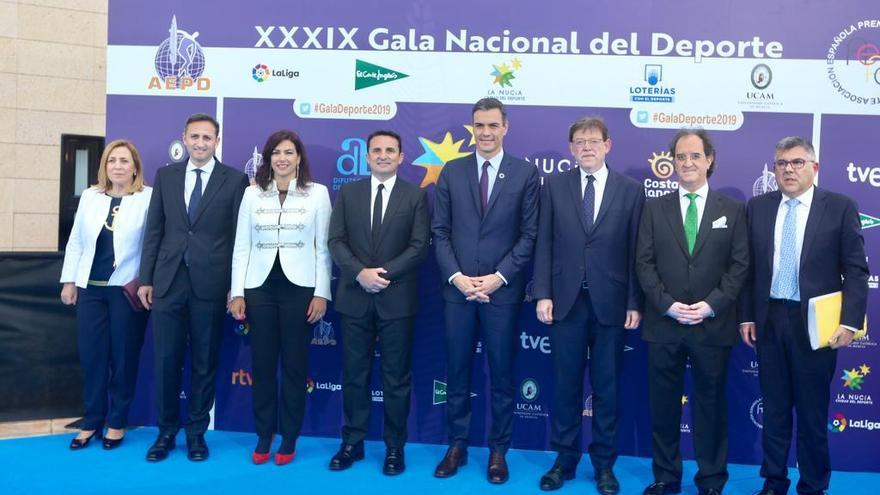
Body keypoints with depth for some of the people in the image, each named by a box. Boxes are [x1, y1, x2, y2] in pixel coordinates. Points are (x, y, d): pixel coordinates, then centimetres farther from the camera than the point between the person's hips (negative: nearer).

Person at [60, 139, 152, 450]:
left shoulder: (149, 198, -6)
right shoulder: (90, 196, 9)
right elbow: (76, 241, 13)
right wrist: (69, 280, 10)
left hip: (127, 289, -4)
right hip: (90, 288, 4)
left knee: (123, 356, 5)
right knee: (92, 355, 7)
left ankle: (117, 422, 19)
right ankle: (92, 421, 20)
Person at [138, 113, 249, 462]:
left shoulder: (235, 180, 0)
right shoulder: (165, 175, 9)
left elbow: (239, 236, -1)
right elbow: (154, 230, 9)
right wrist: (146, 279, 5)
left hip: (211, 284, -2)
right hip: (168, 281, 2)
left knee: (205, 363, 7)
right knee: (166, 360, 7)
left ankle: (196, 432, 21)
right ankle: (166, 431, 23)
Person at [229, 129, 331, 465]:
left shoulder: (317, 193, 2)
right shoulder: (252, 194, 7)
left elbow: (323, 247, 0)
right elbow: (241, 247, 6)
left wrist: (321, 293, -5)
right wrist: (237, 293, 1)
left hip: (299, 287, -2)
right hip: (259, 287, 2)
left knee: (294, 365, 6)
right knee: (262, 364, 7)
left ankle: (289, 439, 18)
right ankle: (263, 437, 21)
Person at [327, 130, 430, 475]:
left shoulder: (415, 195, 3)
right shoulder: (347, 193, 9)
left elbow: (419, 246, -5)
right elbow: (336, 241, 2)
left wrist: (385, 273, -15)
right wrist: (360, 272, -13)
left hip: (397, 298, -2)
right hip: (354, 297, 2)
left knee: (396, 376, 5)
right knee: (354, 374, 9)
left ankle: (395, 447, 17)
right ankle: (352, 443, 21)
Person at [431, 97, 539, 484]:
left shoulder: (525, 173, 1)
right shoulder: (451, 172, 6)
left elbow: (529, 234, -3)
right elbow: (440, 231, 4)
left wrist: (499, 277, -11)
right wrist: (456, 276, -8)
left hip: (503, 289, -2)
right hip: (458, 287, 2)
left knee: (502, 373, 7)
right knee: (457, 372, 9)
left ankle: (498, 450, 21)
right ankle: (456, 445, 23)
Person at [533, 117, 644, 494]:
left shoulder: (630, 190, 3)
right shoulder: (554, 186, 5)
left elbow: (636, 251, 1)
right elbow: (544, 244, 3)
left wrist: (635, 303, -3)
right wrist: (542, 294, -4)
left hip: (610, 303, 0)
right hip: (566, 300, 1)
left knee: (606, 387, 8)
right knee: (566, 385, 9)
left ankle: (604, 464, 22)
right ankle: (565, 459, 23)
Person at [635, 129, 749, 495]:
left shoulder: (733, 210, 6)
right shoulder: (655, 208, 7)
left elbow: (739, 265, 0)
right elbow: (644, 263, 1)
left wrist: (711, 304, -13)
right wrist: (667, 304, -11)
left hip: (713, 325, 0)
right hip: (663, 324, 1)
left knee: (711, 404, 9)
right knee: (663, 404, 8)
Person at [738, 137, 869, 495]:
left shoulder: (840, 207, -2)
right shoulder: (757, 207, 6)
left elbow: (856, 270, -4)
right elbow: (748, 267, 7)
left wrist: (850, 321, -13)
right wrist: (746, 316, 4)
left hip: (815, 323, -2)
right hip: (768, 321, 3)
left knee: (812, 411, 8)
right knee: (774, 408, 12)